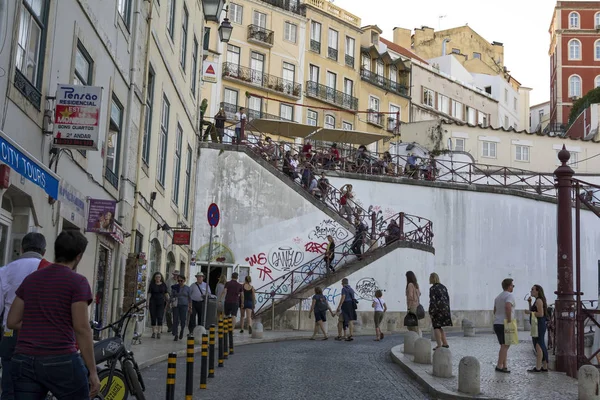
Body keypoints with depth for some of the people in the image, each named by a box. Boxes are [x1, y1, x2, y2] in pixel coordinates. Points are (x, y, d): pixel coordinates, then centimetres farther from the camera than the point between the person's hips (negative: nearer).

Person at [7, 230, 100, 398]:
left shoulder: (31, 279, 12)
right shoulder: (77, 281, -7)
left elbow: (12, 321, 13)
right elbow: (82, 328, -12)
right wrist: (93, 371, -8)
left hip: (23, 361, 5)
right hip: (61, 362, -5)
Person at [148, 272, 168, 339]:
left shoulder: (164, 285, 6)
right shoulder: (152, 285, 4)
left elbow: (166, 294, 8)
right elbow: (149, 293, 2)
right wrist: (147, 302, -7)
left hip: (161, 303, 0)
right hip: (153, 302, 0)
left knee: (160, 317, -8)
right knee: (153, 317, 3)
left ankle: (159, 332, -5)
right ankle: (154, 332, 13)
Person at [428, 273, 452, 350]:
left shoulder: (432, 288, -11)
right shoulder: (443, 287, 11)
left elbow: (432, 301, -15)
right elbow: (447, 298, 14)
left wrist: (431, 313, -11)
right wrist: (447, 310, 20)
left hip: (437, 309, -7)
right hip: (445, 309, 7)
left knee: (436, 327, 1)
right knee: (439, 327, 17)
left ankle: (439, 345, -2)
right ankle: (445, 343, 15)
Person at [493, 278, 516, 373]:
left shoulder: (498, 297, 19)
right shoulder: (510, 295, -9)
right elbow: (508, 307, -28)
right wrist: (509, 320, -23)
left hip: (497, 324, 9)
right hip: (505, 324, -9)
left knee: (504, 345, 13)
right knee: (505, 345, -7)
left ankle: (505, 366, 12)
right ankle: (499, 366, -11)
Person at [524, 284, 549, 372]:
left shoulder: (539, 300, -13)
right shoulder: (538, 300, 18)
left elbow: (541, 314, -21)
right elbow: (532, 311, 22)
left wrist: (529, 312, -15)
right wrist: (529, 302, 12)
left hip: (539, 325, -11)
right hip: (539, 325, 11)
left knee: (538, 346, -10)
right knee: (542, 346, 13)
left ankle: (538, 368, -11)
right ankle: (545, 367, 19)